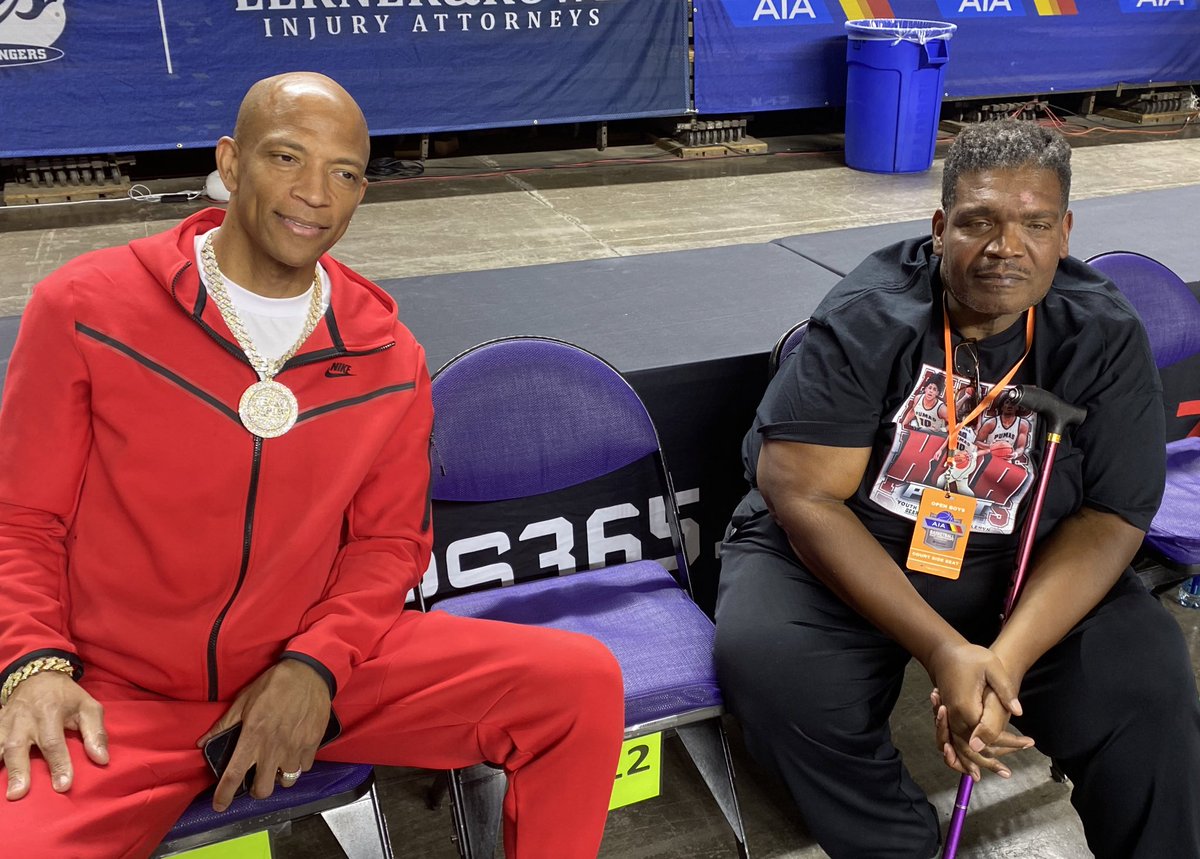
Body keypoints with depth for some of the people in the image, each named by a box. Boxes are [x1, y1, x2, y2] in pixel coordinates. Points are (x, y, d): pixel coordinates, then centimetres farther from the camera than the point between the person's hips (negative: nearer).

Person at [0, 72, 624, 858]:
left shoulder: (389, 358, 2)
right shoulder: (85, 308, -3)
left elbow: (390, 542, 7)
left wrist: (315, 663, -9)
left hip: (314, 672, 2)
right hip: (122, 696, -1)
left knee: (584, 684, -11)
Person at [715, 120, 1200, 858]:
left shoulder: (1105, 338, -8)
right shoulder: (864, 320, -17)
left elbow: (1111, 517, -9)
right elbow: (804, 497, -20)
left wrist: (1009, 657, -26)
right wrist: (942, 650, -28)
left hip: (1021, 573, 2)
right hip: (835, 560, -1)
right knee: (773, 668, -28)